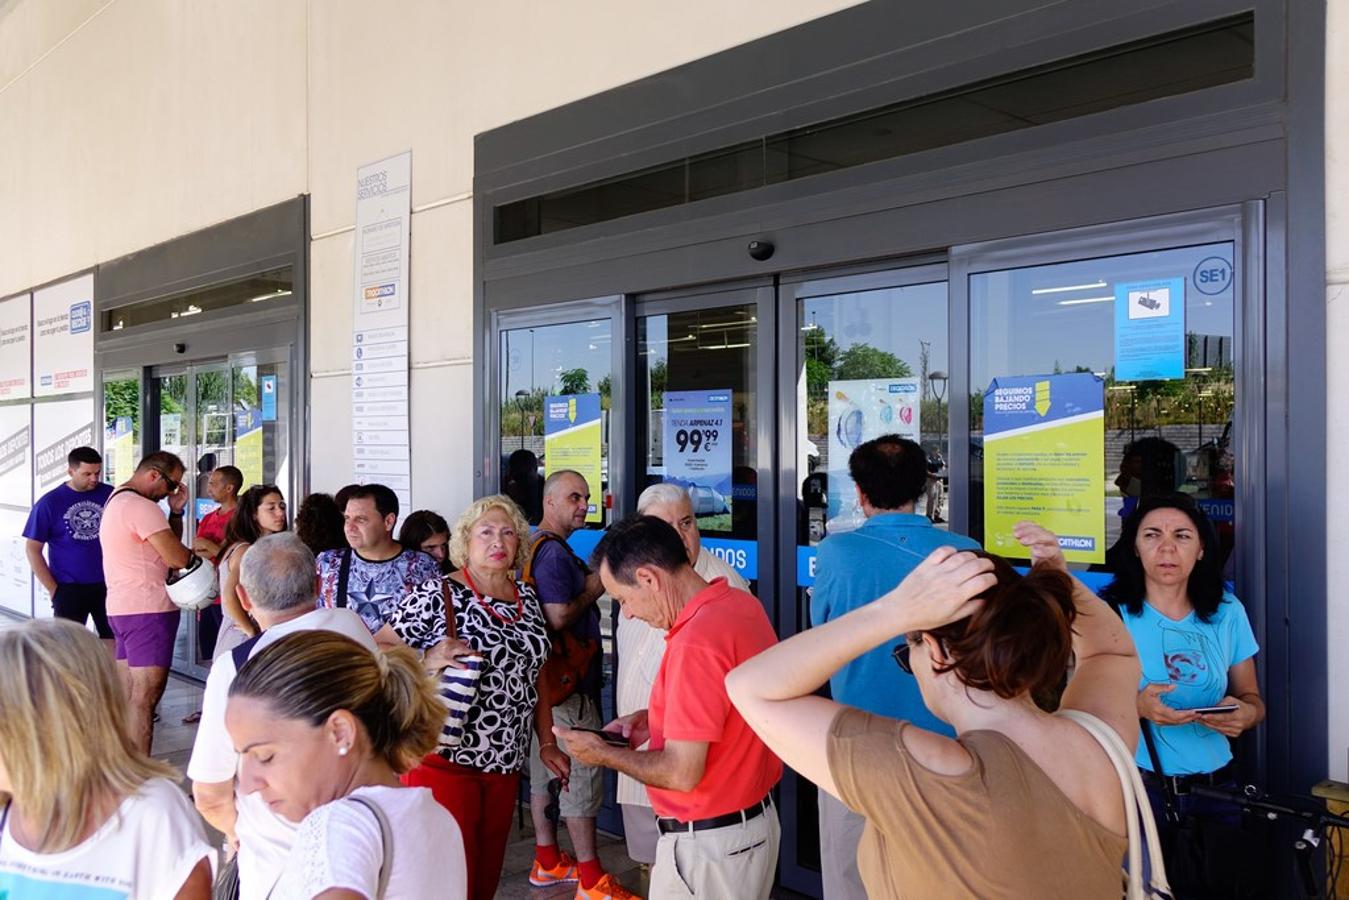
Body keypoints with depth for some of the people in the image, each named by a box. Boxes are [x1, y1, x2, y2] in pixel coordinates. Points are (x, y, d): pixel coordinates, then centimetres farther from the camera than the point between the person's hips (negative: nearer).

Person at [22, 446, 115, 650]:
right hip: (69, 589, -1)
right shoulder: (49, 503, -3)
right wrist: (53, 589, -5)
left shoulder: (111, 495, -1)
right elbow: (33, 549, 1)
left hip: (107, 585, 1)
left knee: (115, 645, 6)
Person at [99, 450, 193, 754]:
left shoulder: (116, 500, 19)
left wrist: (176, 511, 5)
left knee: (127, 695, 14)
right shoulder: (142, 507, -15)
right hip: (148, 610, -11)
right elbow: (177, 558, -19)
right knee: (145, 697, -9)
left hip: (122, 608, 11)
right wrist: (198, 552, 1)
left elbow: (168, 545, 18)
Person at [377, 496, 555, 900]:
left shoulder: (527, 597, 8)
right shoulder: (438, 594, -10)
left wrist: (548, 743, 12)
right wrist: (426, 660, -26)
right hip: (444, 757, -6)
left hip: (506, 762, 6)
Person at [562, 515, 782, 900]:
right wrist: (656, 719, 7)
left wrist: (603, 753, -11)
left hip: (709, 840, -9)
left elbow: (682, 774, -25)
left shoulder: (696, 642, -28)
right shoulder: (743, 604, 0)